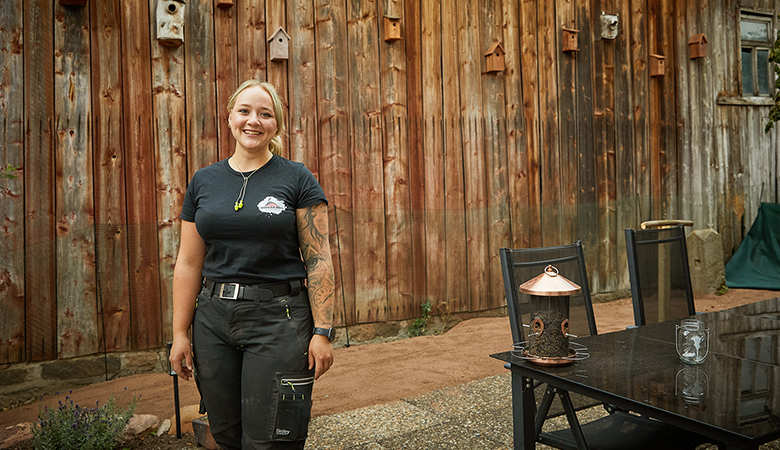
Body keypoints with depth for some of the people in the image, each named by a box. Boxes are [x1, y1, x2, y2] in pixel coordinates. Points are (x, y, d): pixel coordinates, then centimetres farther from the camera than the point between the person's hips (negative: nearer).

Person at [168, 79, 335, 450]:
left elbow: (318, 259, -6)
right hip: (214, 318, 4)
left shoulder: (297, 179, -2)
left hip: (278, 319, -4)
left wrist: (323, 331, -11)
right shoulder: (203, 182, 8)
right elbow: (189, 263, 9)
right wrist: (180, 333, 6)